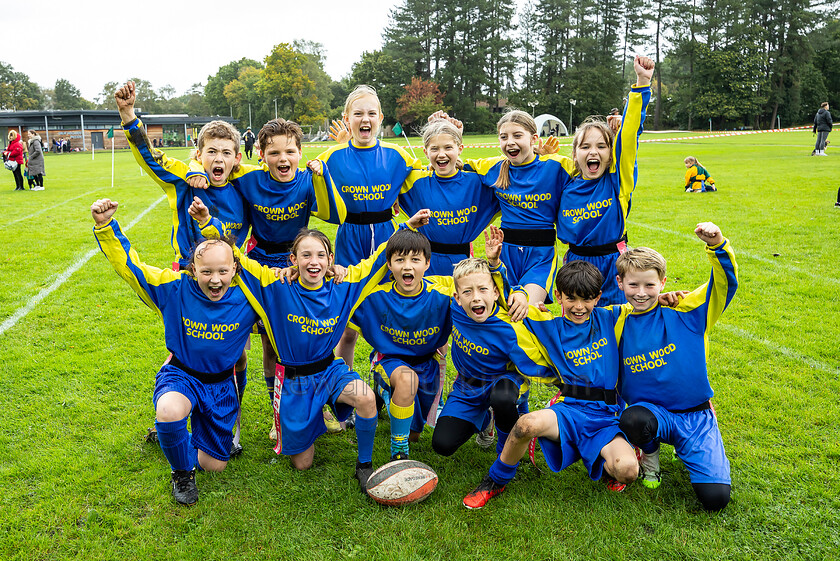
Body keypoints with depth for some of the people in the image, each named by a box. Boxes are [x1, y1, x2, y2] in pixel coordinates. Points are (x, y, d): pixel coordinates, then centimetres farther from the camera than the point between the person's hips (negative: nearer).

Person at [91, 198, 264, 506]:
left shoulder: (247, 295, -17)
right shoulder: (175, 287, -18)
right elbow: (128, 264, -16)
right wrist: (105, 226, -26)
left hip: (222, 384, 2)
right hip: (181, 375, -1)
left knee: (215, 464, 8)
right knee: (169, 411, -40)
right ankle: (182, 471, -4)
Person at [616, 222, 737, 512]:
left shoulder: (685, 314, -6)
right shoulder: (618, 327, -1)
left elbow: (726, 282, -17)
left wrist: (717, 245, -34)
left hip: (695, 415, 0)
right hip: (651, 411, 0)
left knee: (716, 497, -14)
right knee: (631, 421, -38)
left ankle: (687, 449, 21)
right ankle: (650, 455, 2)